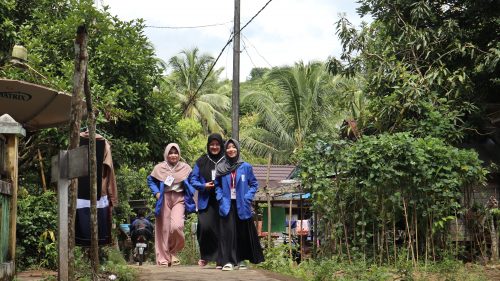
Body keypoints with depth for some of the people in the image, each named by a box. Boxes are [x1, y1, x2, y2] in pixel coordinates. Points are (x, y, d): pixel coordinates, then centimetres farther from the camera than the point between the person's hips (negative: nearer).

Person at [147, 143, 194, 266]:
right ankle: (163, 257, 6)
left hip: (179, 199, 0)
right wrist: (156, 193, -3)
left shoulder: (185, 168, 6)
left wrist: (189, 196, 1)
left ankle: (173, 252, 3)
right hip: (164, 200, 0)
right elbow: (150, 180, 12)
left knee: (177, 226, -19)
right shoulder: (159, 168, 4)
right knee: (164, 228, -1)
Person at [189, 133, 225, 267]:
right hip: (206, 201, 1)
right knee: (204, 226, -14)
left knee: (221, 229, -2)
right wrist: (203, 186, -8)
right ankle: (204, 256, 7)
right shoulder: (201, 162, 9)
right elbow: (193, 179, 9)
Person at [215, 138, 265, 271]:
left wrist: (247, 198, -7)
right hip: (227, 205, 0)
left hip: (242, 205, 0)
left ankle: (241, 259, 18)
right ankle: (228, 261, -5)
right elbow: (217, 185, 13)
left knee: (243, 232, 5)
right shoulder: (221, 168, 6)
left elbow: (254, 184, 6)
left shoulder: (246, 167, 2)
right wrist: (221, 198, -3)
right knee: (228, 232, -7)